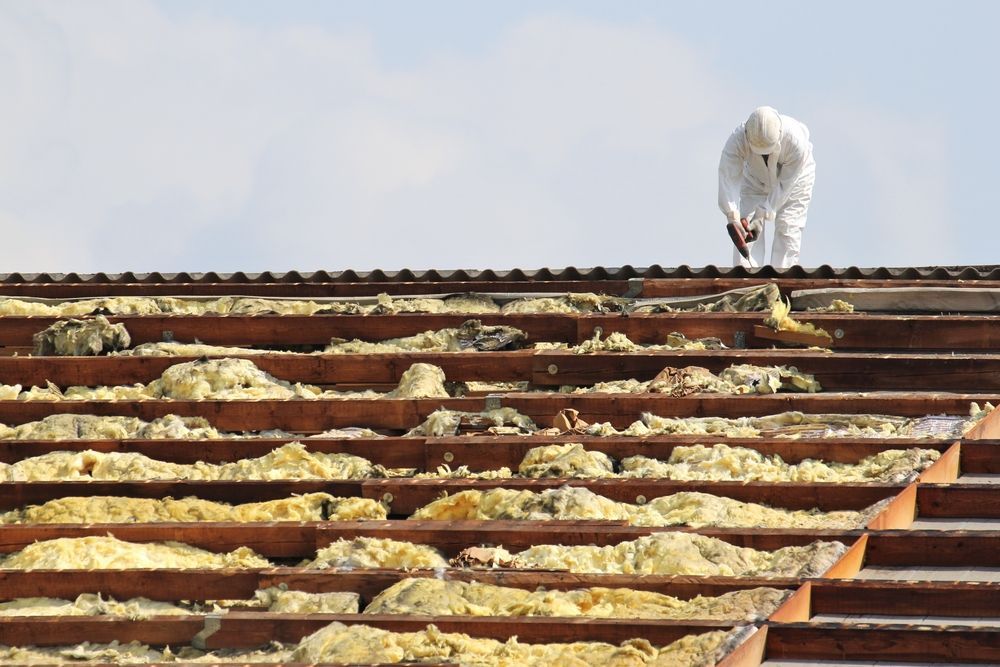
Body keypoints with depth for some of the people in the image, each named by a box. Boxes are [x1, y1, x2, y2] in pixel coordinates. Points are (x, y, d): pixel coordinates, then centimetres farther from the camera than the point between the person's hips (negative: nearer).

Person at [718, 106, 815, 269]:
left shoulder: (796, 141, -40)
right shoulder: (738, 139, -37)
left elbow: (785, 184, -32)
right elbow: (728, 176, -42)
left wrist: (764, 212, -35)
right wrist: (731, 213, -53)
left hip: (794, 177, -2)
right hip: (756, 179, 2)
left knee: (787, 227, -11)